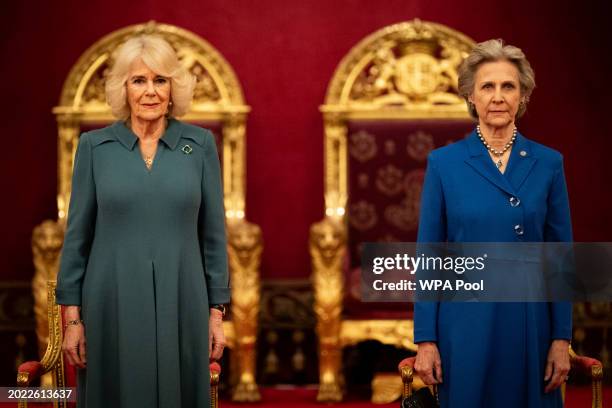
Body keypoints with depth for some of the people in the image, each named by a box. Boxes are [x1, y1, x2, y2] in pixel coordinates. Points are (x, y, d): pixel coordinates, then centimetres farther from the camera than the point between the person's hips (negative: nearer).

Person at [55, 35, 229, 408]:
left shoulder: (200, 144, 3)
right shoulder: (94, 146, 1)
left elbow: (213, 233, 5)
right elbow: (78, 234, 3)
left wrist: (217, 312, 2)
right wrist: (72, 317, -1)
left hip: (180, 306, 1)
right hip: (113, 306, -1)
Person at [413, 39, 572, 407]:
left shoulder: (548, 164, 3)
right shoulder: (444, 163, 0)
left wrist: (562, 338, -1)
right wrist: (425, 339, -4)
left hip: (529, 324, 1)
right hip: (466, 325, -1)